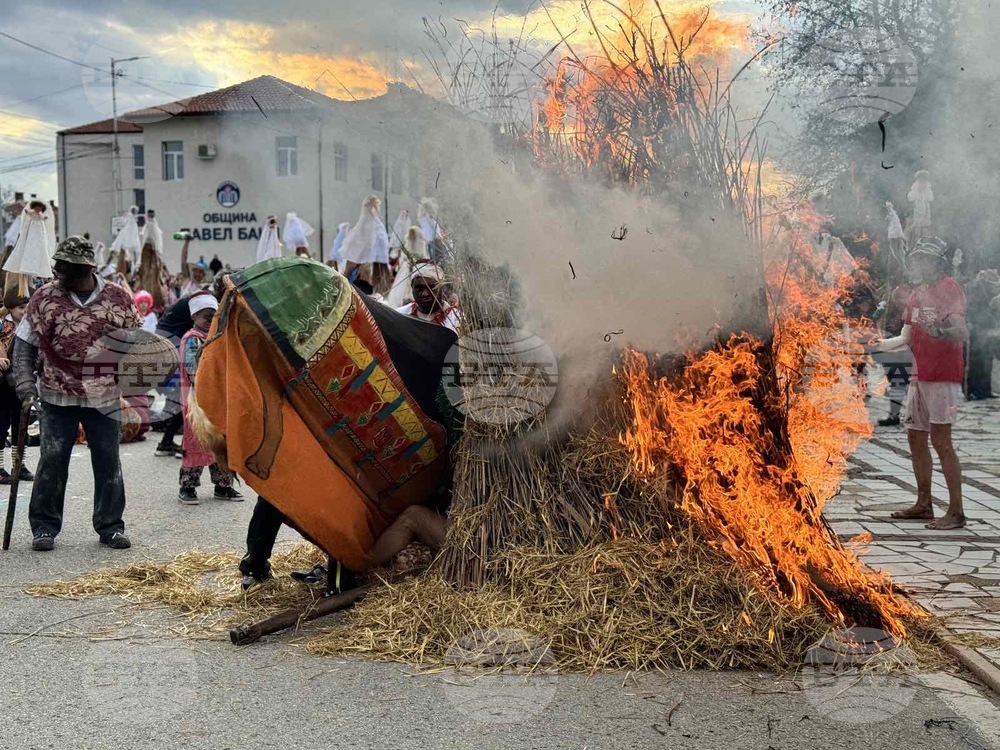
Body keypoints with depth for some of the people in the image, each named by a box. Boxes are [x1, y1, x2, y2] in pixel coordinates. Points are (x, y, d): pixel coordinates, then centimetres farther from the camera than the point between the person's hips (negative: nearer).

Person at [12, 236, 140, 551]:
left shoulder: (118, 297, -1)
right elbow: (24, 342, 4)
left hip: (105, 396, 1)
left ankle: (110, 526, 17)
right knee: (52, 461, 1)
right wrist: (24, 378, -9)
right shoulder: (45, 297, -1)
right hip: (57, 396, 0)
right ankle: (44, 527, 15)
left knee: (108, 462, 6)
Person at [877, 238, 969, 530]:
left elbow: (962, 333, -23)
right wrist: (877, 344, 12)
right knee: (916, 437, 13)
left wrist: (943, 332, -42)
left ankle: (956, 511, -8)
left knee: (941, 440, -12)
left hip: (943, 376, -9)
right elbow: (907, 337, 20)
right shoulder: (917, 294, 15)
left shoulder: (949, 288, -11)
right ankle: (924, 504, 23)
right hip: (919, 375, 9)